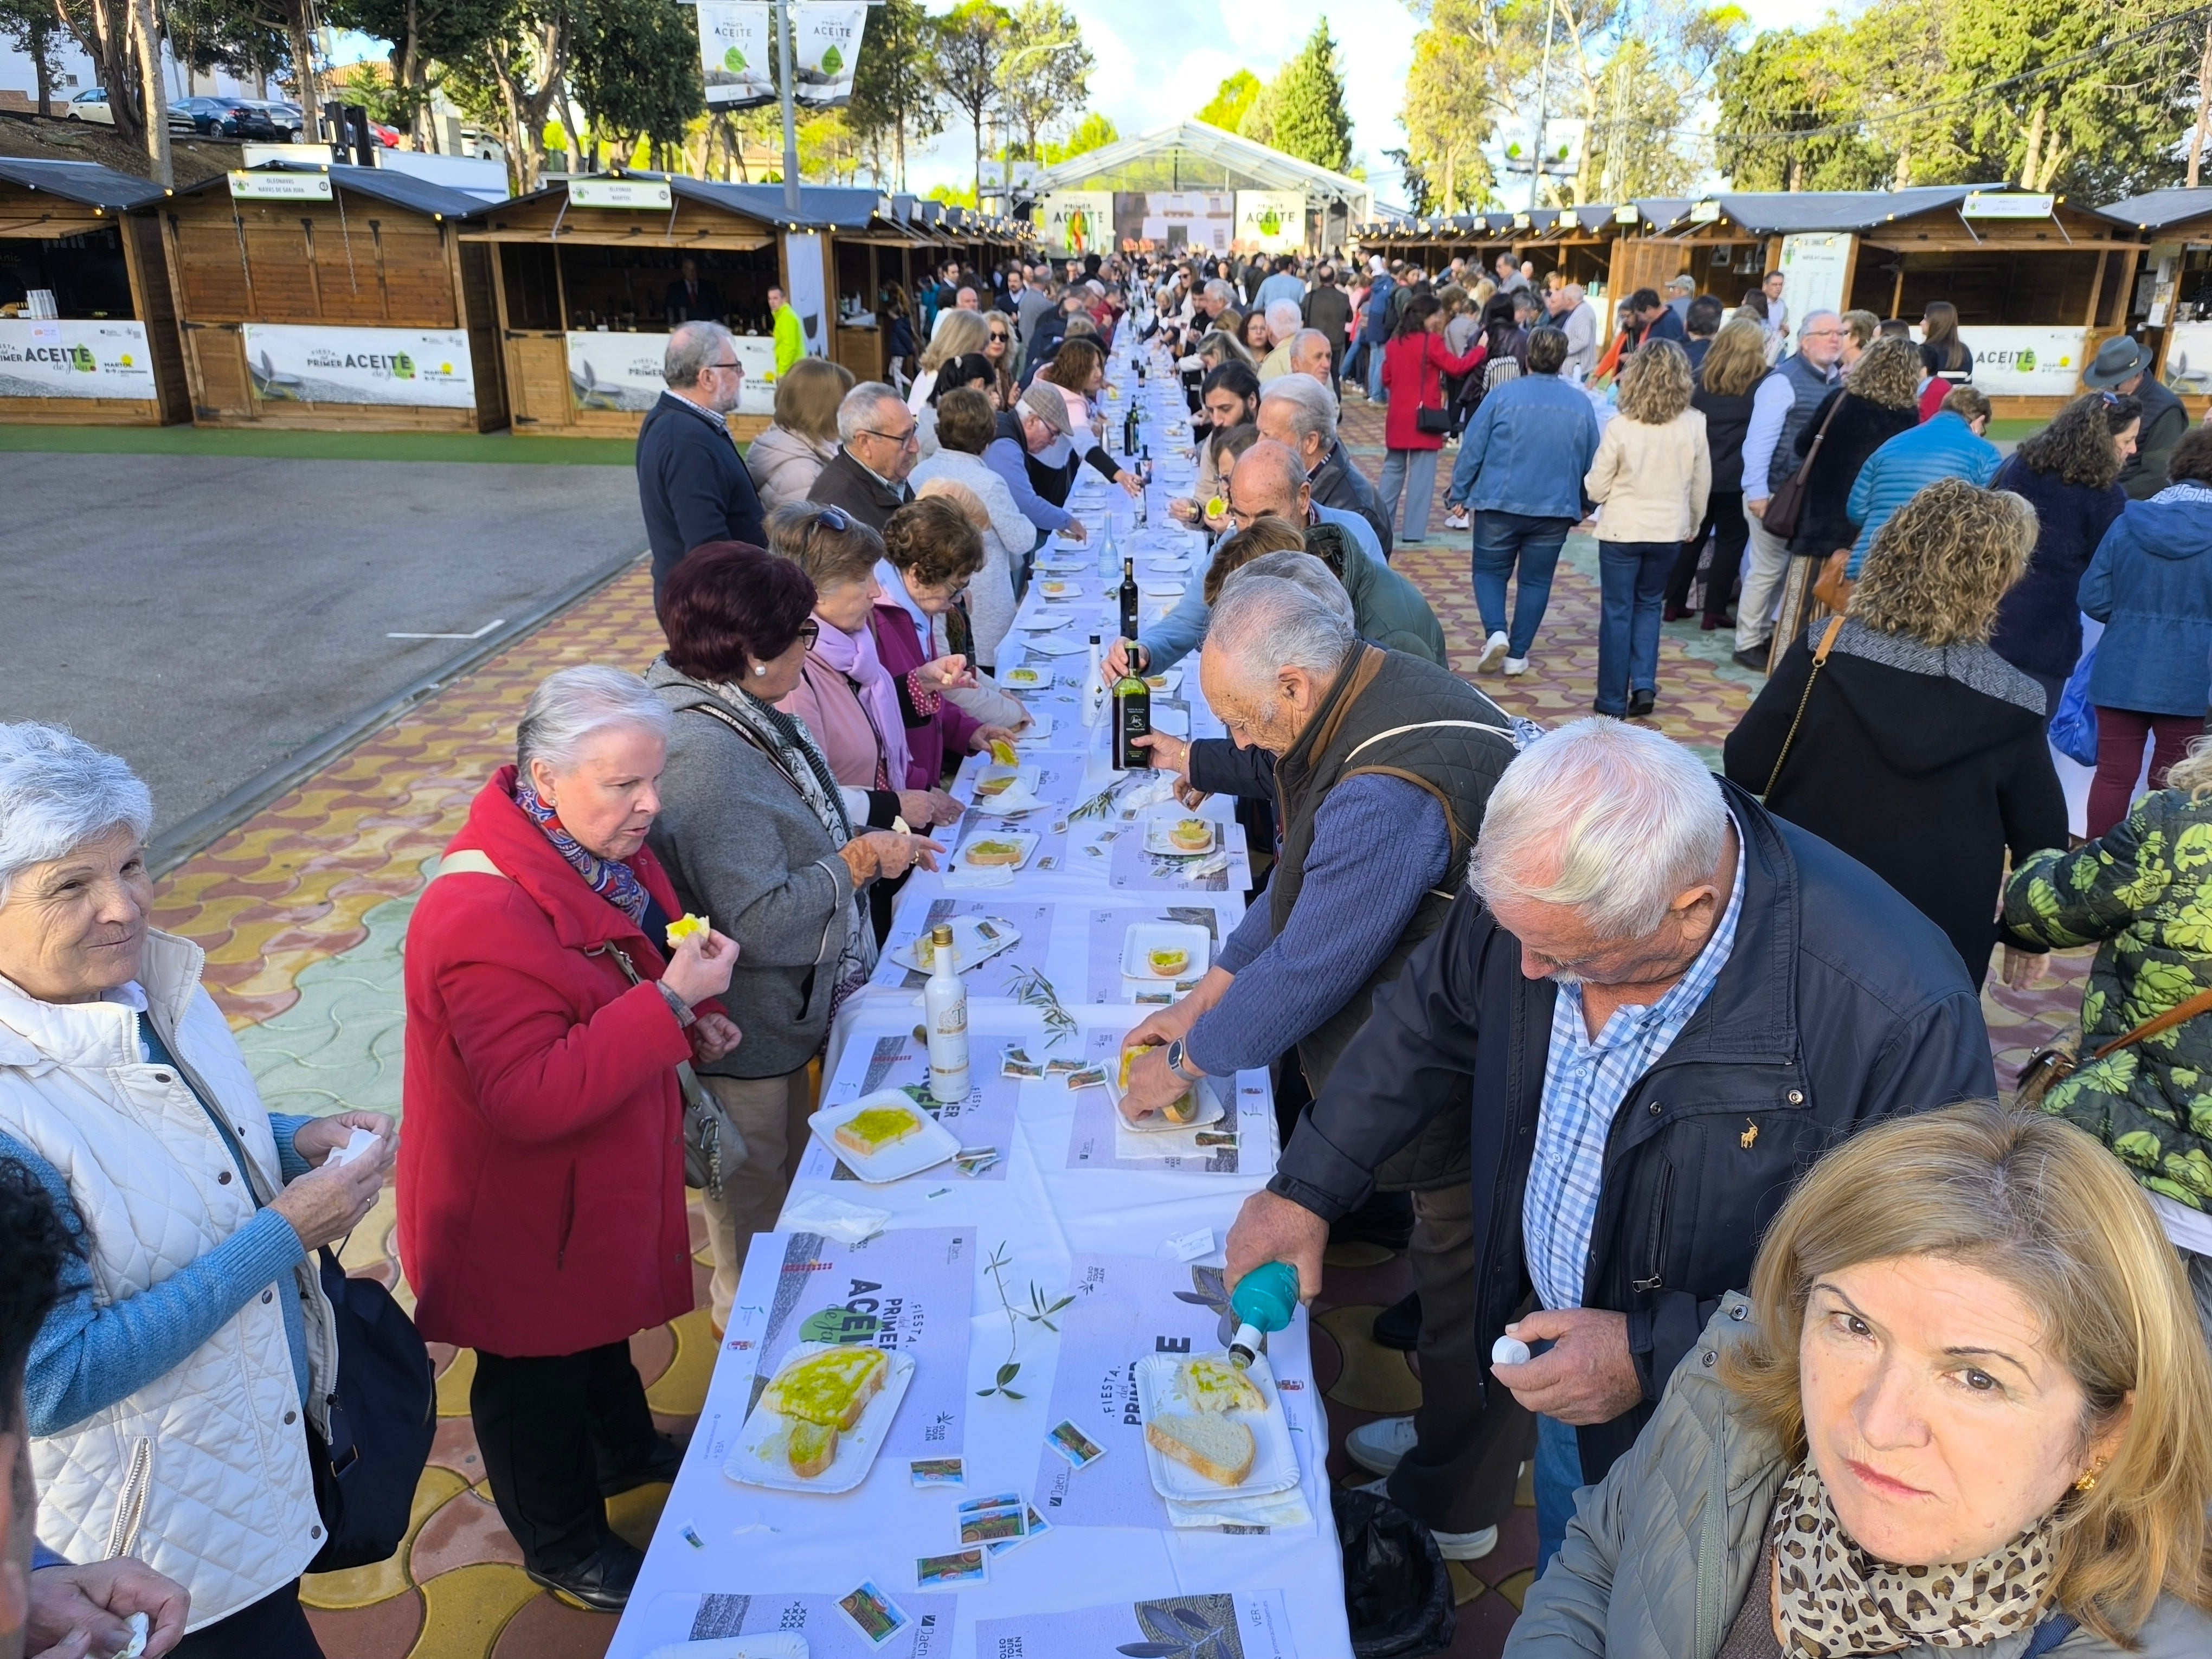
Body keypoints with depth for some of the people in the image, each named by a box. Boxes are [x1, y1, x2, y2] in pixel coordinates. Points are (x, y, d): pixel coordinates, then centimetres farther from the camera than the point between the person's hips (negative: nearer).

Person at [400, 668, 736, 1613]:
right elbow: (534, 1097, -39)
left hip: (602, 1180, 9)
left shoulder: (598, 852, -5)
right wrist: (672, 1003, -39)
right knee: (536, 1374, 17)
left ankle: (625, 1447, 58)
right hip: (523, 1210, -8)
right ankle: (565, 1548, 41)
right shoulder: (483, 916, -35)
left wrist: (692, 1024, -2)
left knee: (602, 1323, 32)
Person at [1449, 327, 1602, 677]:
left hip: (1500, 504, -2)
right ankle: (1517, 655, 13)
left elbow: (1473, 448, -5)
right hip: (1556, 509, 2)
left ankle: (1496, 633, -10)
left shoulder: (1504, 395, -7)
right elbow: (1591, 462, 11)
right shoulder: (1581, 404, 3)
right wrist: (1582, 507, 24)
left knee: (1489, 570, 12)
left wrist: (1459, 493, 5)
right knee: (1536, 580, 11)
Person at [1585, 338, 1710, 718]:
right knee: (1649, 605, 21)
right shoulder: (1695, 425, -7)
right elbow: (1702, 487, 4)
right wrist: (1692, 526, 20)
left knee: (1617, 612, 8)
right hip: (1670, 531, 3)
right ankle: (1644, 685, 10)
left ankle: (1613, 701, 12)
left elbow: (1596, 490, -9)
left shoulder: (1620, 427, -15)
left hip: (1622, 530, -3)